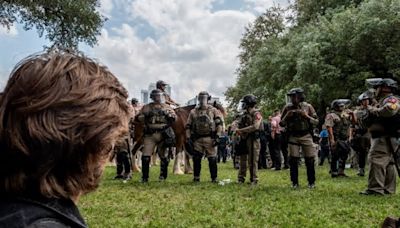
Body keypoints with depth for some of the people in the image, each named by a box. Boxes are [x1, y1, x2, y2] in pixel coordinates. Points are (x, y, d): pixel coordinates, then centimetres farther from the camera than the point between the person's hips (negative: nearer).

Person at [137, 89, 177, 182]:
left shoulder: (166, 107, 10)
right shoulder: (147, 107, 8)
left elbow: (174, 118, 2)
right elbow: (139, 118, 3)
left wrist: (167, 114, -15)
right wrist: (146, 115, -15)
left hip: (163, 135, 1)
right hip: (150, 135, -1)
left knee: (164, 156, 8)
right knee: (146, 156, -7)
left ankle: (163, 175, 24)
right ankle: (144, 177, 3)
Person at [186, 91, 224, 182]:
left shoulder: (213, 111, 2)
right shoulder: (193, 112, 10)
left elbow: (220, 123, -2)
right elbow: (188, 126, 13)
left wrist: (218, 137, -10)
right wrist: (188, 138, 4)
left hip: (210, 139, -3)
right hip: (197, 139, 3)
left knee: (212, 160, -1)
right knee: (196, 159, 4)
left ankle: (214, 178, 9)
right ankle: (196, 178, 16)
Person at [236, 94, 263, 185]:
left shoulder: (256, 114, -8)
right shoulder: (244, 114, 15)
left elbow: (255, 126, -21)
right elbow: (240, 125, 21)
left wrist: (241, 130, -19)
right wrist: (238, 131, -2)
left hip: (253, 139, -7)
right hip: (244, 139, 8)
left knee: (252, 160, -5)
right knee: (243, 160, 11)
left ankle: (254, 180, 2)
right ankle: (241, 178, 18)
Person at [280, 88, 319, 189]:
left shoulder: (308, 107, 1)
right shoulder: (287, 108, 3)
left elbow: (316, 121, 2)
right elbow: (282, 124, 7)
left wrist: (306, 116, -13)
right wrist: (287, 116, -11)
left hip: (306, 136, -1)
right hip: (293, 137, 1)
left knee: (310, 160, 1)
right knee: (293, 160, 0)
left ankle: (311, 182, 14)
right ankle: (294, 183, 11)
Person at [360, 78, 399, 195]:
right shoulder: (382, 101, 23)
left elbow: (389, 110, -31)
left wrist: (373, 110, -16)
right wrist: (368, 117, 3)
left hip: (384, 138, -10)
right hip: (382, 138, 10)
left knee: (376, 160, -14)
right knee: (388, 163, 11)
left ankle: (375, 188, -15)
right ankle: (388, 189, 16)